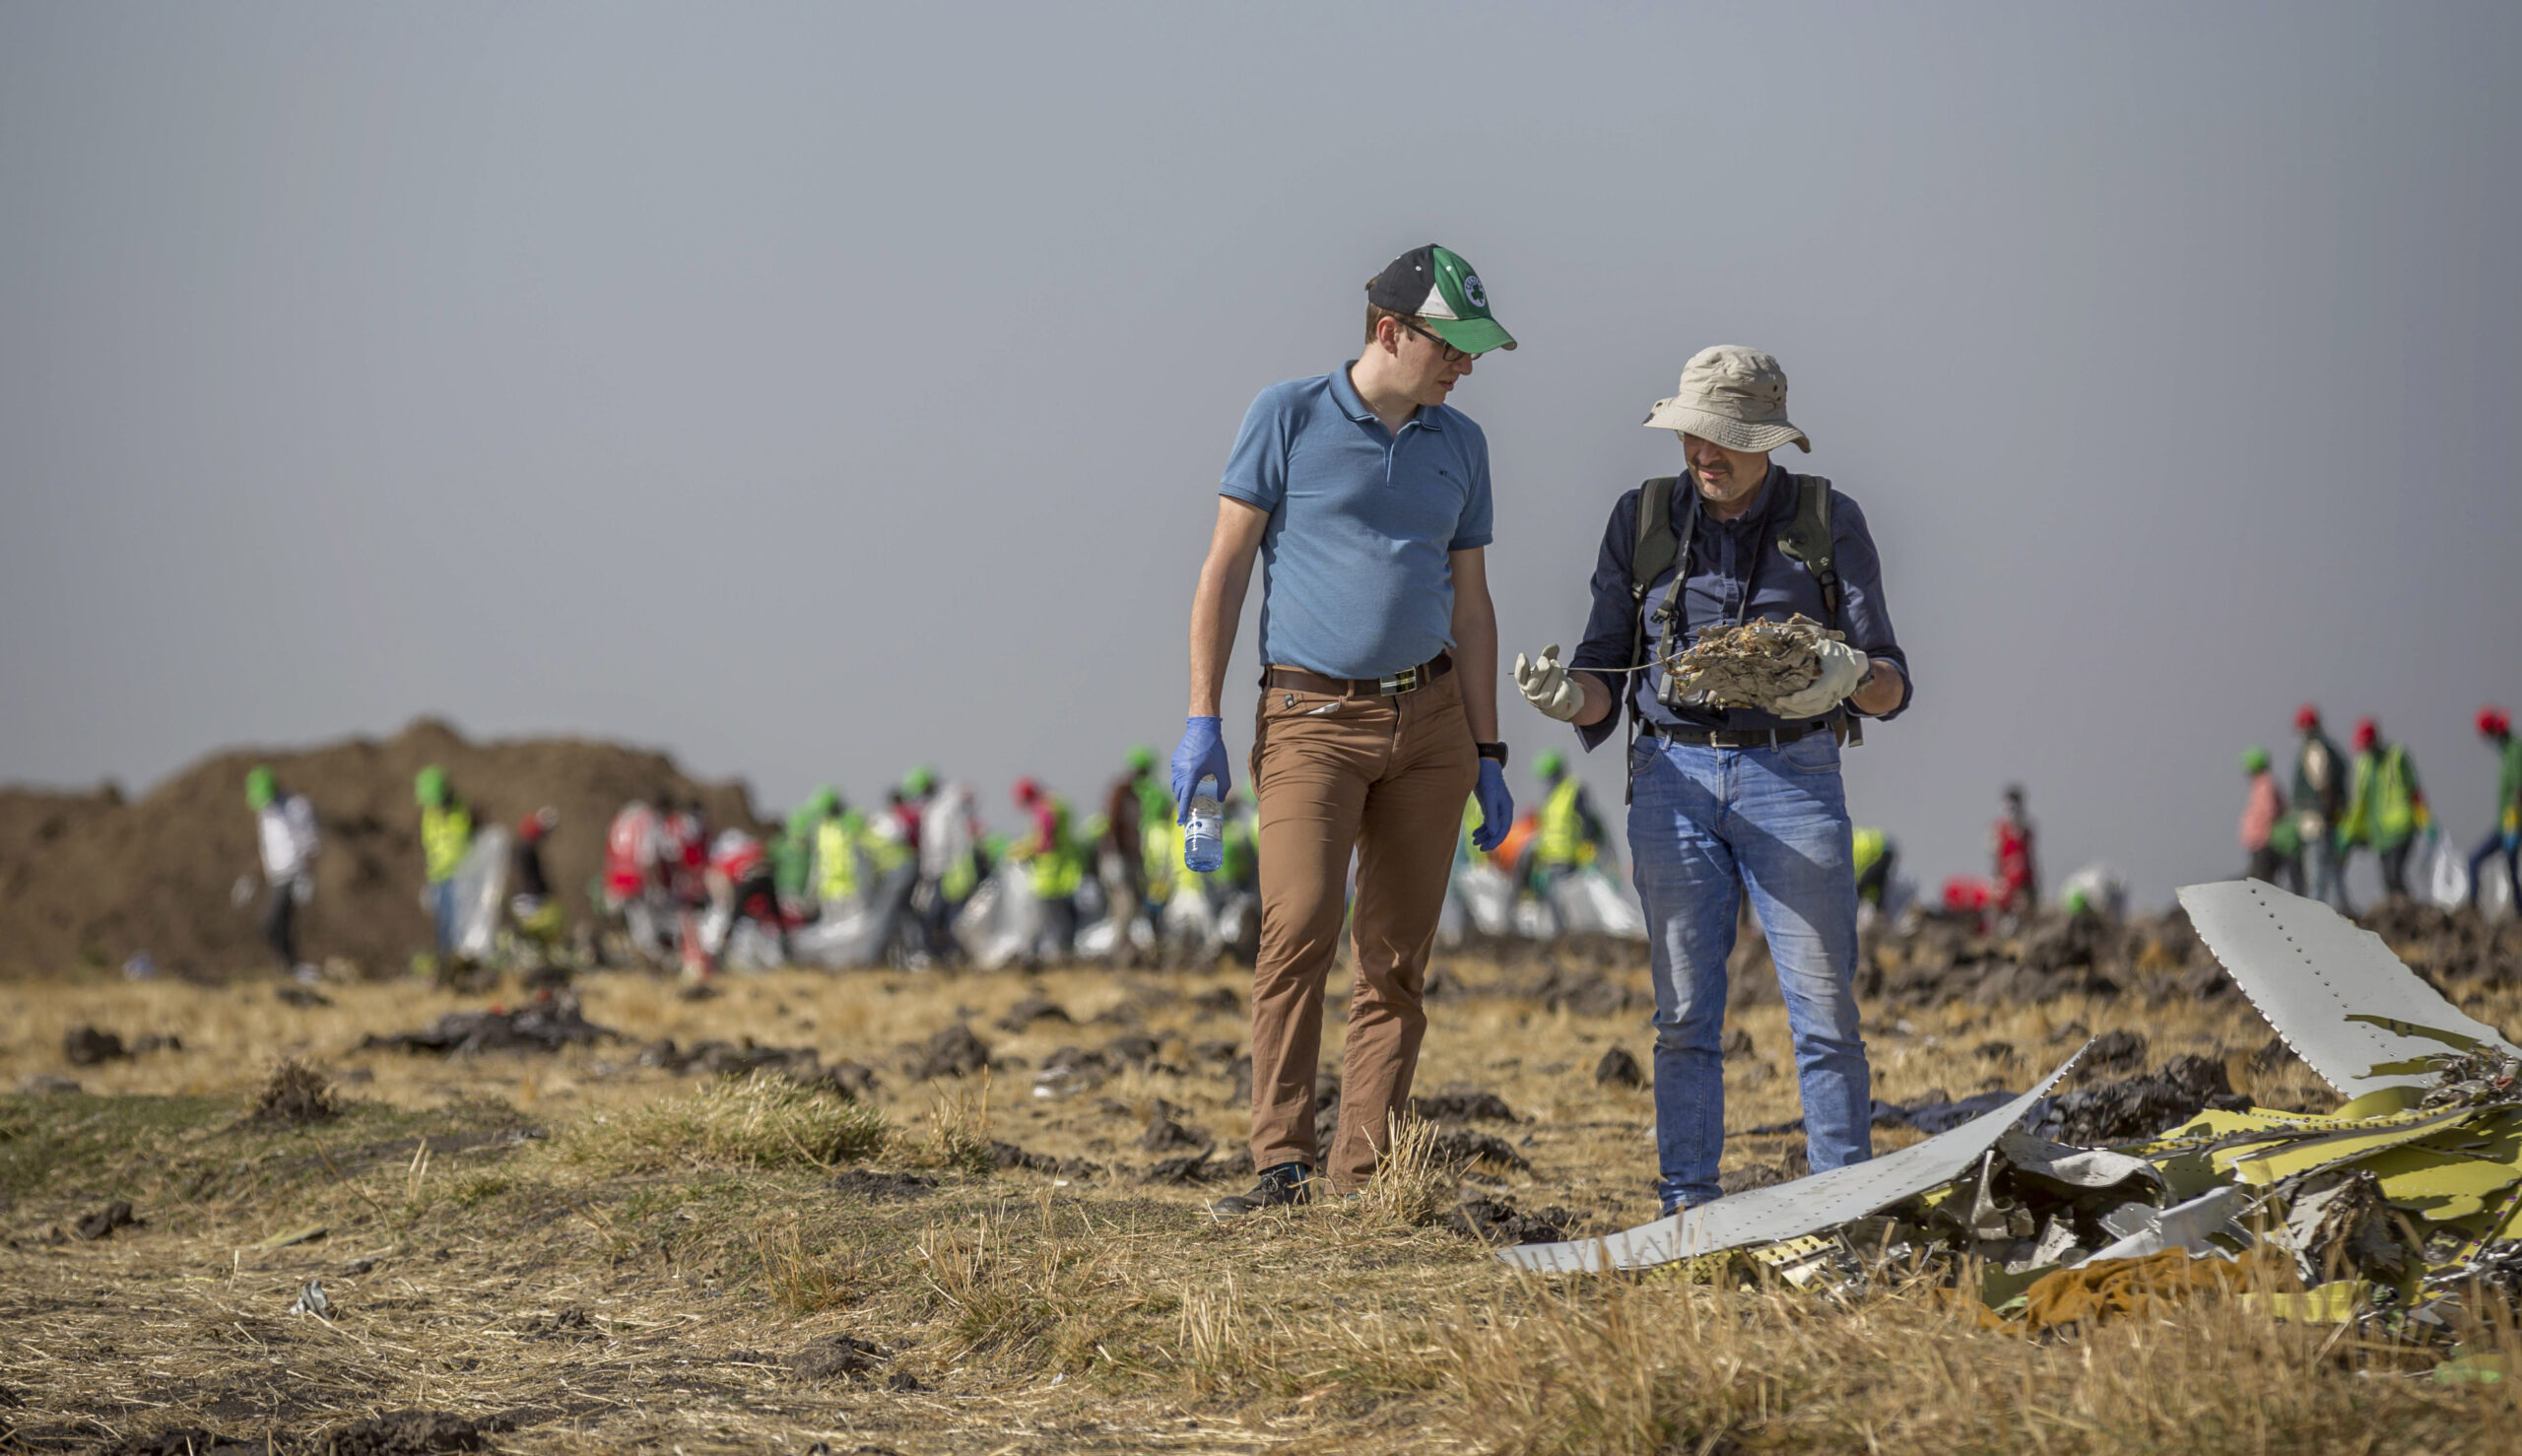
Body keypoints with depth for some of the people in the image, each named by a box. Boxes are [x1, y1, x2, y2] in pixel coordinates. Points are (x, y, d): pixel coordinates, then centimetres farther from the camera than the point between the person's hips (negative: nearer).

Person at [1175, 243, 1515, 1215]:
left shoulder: (1459, 444, 12)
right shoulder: (1289, 417, -2)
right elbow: (1224, 568, 0)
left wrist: (1488, 754, 13)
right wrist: (1202, 720, -7)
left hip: (1429, 721, 4)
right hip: (1312, 720, -4)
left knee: (1399, 953, 1)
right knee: (1300, 924, -18)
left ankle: (1361, 1173, 4)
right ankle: (1281, 1163, -18)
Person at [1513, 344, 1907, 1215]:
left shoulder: (1830, 524, 2)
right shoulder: (1642, 521, 7)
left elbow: (1891, 686, 0)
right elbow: (1607, 675, 8)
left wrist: (1849, 676, -24)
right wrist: (1566, 694, -15)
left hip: (1793, 775, -1)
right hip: (1674, 776, 2)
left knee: (1824, 1006, -5)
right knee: (1684, 1011, 1)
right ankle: (1687, 1206, 6)